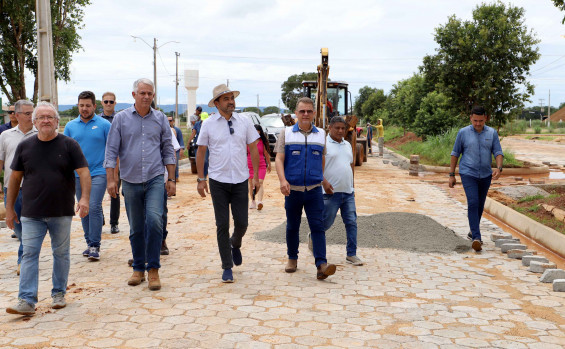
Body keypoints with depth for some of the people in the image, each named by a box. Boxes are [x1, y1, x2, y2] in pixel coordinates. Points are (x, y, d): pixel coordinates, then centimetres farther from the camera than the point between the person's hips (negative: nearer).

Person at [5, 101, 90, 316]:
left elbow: (83, 172, -6)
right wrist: (9, 208, 10)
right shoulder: (24, 146, 6)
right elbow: (15, 178, 11)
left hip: (61, 212, -1)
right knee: (29, 254, -4)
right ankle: (27, 301, -3)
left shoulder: (69, 145, -1)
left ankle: (59, 294, 23)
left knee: (61, 253, 9)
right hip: (31, 214, 1)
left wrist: (84, 198, -21)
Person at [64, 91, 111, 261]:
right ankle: (89, 242, 21)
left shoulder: (104, 125, -1)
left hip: (98, 173, -4)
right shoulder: (70, 126, 8)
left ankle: (95, 245, -5)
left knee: (94, 207, -12)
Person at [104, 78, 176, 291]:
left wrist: (171, 179, 7)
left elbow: (168, 150, 11)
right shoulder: (121, 118, 3)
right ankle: (138, 269, 23)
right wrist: (111, 179, -5)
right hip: (130, 181, 1)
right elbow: (111, 151, 3)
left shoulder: (160, 119, 7)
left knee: (154, 219, -18)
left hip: (155, 179, 0)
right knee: (136, 229, 8)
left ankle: (153, 269, -6)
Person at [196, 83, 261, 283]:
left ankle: (235, 244, 38)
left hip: (240, 180, 1)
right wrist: (201, 179, 2)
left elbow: (253, 148, 8)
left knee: (242, 223, 2)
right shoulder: (208, 124, 0)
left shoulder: (244, 122, 4)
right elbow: (201, 152, 6)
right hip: (218, 181, -1)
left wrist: (256, 176, 3)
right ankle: (227, 268, 10)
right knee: (222, 225, 0)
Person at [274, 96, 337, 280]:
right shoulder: (286, 133, 3)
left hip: (314, 190, 0)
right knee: (292, 227, 11)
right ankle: (292, 259, 28)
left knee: (317, 226, -8)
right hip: (292, 189, 0)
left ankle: (321, 265, -13)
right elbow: (279, 159, -4)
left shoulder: (321, 135, 9)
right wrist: (282, 180, -18)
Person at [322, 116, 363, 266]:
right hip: (331, 192, -6)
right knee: (326, 222, 2)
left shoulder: (347, 145, 16)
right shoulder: (323, 144, -6)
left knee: (351, 222, 3)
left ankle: (351, 254, 10)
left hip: (348, 192, 6)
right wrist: (324, 181, -21)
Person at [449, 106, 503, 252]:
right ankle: (476, 238, -23)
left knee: (480, 206, 13)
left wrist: (499, 168, -19)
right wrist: (451, 175, 2)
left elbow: (498, 152, 0)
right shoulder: (463, 133, -3)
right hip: (468, 174, -3)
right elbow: (455, 154, 3)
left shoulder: (492, 133, 3)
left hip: (485, 175, 4)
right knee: (473, 203, -17)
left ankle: (473, 232, 31)